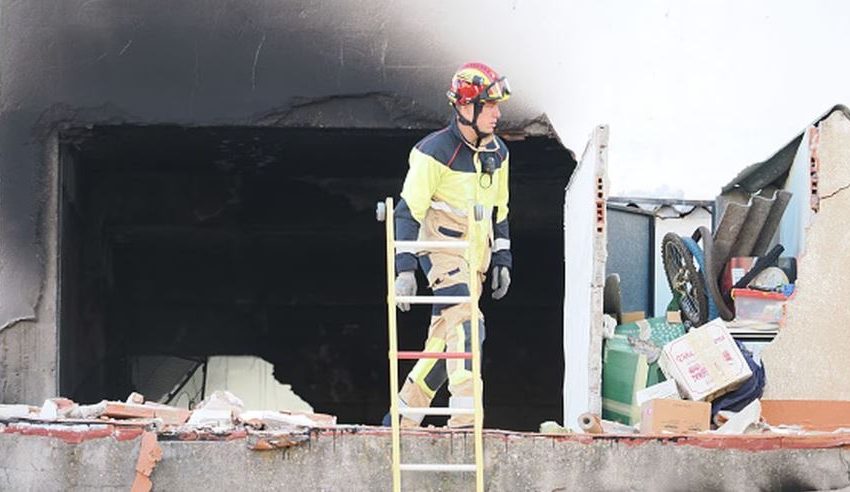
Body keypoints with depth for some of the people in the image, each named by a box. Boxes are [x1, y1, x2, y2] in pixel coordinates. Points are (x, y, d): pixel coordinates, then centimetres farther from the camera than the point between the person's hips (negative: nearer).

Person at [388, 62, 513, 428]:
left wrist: (501, 260, 16)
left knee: (444, 340, 7)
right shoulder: (435, 152, -14)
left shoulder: (497, 153, 8)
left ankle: (401, 419, 18)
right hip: (441, 248, -7)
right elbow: (407, 211, -13)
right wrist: (405, 269, -18)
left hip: (475, 257, 7)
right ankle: (465, 415, -30)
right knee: (466, 323, -24)